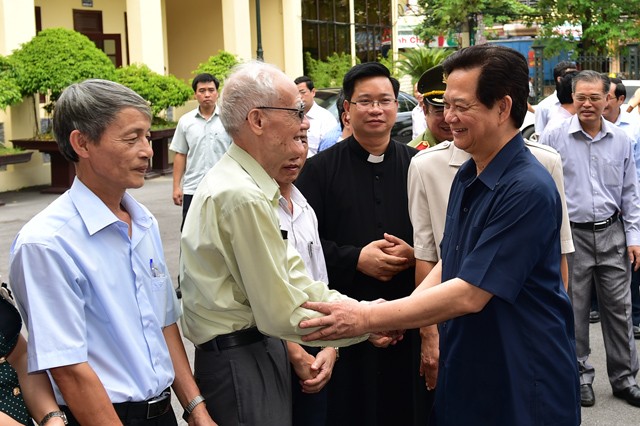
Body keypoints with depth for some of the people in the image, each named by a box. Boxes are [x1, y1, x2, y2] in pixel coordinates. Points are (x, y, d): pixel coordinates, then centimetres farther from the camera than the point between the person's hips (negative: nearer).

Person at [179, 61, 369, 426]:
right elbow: (283, 314, -21)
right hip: (240, 364, -10)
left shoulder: (250, 186, 10)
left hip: (263, 351, 10)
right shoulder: (243, 196, -22)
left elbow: (295, 279, 8)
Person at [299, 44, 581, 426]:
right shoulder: (466, 177, 7)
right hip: (463, 377, 8)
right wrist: (399, 317, -4)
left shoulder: (528, 189, -22)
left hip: (523, 390, -7)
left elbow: (469, 294, -25)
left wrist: (370, 318, -24)